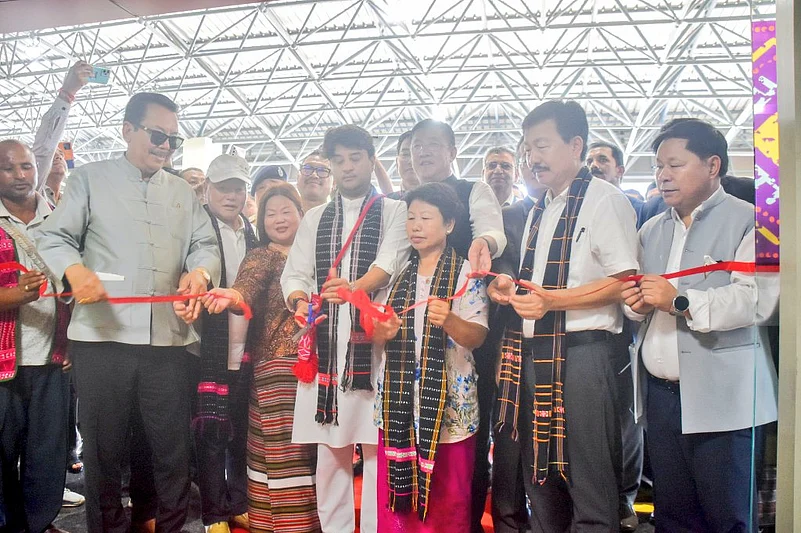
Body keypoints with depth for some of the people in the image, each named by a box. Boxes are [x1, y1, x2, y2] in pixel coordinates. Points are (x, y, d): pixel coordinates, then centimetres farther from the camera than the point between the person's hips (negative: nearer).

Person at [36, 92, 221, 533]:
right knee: (103, 448, 8)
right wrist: (75, 270, -22)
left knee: (173, 447, 7)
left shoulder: (183, 191, 18)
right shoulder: (91, 178, 7)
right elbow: (53, 237, 0)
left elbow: (205, 245, 11)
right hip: (101, 335, -2)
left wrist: (200, 271, -12)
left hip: (167, 338, 3)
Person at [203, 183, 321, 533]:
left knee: (310, 445, 11)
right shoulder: (261, 257, 0)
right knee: (284, 448, -3)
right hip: (277, 363, -5)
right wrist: (234, 297, -41)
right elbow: (248, 289, -20)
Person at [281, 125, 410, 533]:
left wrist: (355, 287, -33)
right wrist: (301, 302, -14)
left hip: (373, 344, -3)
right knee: (330, 450, 10)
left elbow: (390, 262, -13)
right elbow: (295, 272, 9)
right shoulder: (314, 219, 17)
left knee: (377, 448, 0)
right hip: (325, 345, 4)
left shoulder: (394, 212, 5)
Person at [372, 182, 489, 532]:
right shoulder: (397, 274, 11)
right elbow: (377, 336, 12)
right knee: (395, 496, 7)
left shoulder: (466, 274, -2)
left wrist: (449, 321, -28)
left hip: (447, 400, -4)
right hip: (398, 398, 4)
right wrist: (383, 331, -11)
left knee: (447, 501, 2)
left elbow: (477, 337, -9)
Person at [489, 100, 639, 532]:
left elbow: (624, 282, -15)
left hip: (581, 351, -8)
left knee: (589, 482, -1)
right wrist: (506, 284, 7)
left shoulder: (604, 200, -6)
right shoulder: (539, 210, 19)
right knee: (539, 475, 17)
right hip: (532, 351, 8)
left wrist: (552, 300, -22)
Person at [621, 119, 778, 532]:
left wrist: (680, 301, -20)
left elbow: (757, 299, -17)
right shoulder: (651, 231, 18)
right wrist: (637, 302, -2)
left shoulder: (745, 221, -3)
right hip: (660, 393, 6)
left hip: (721, 398, -6)